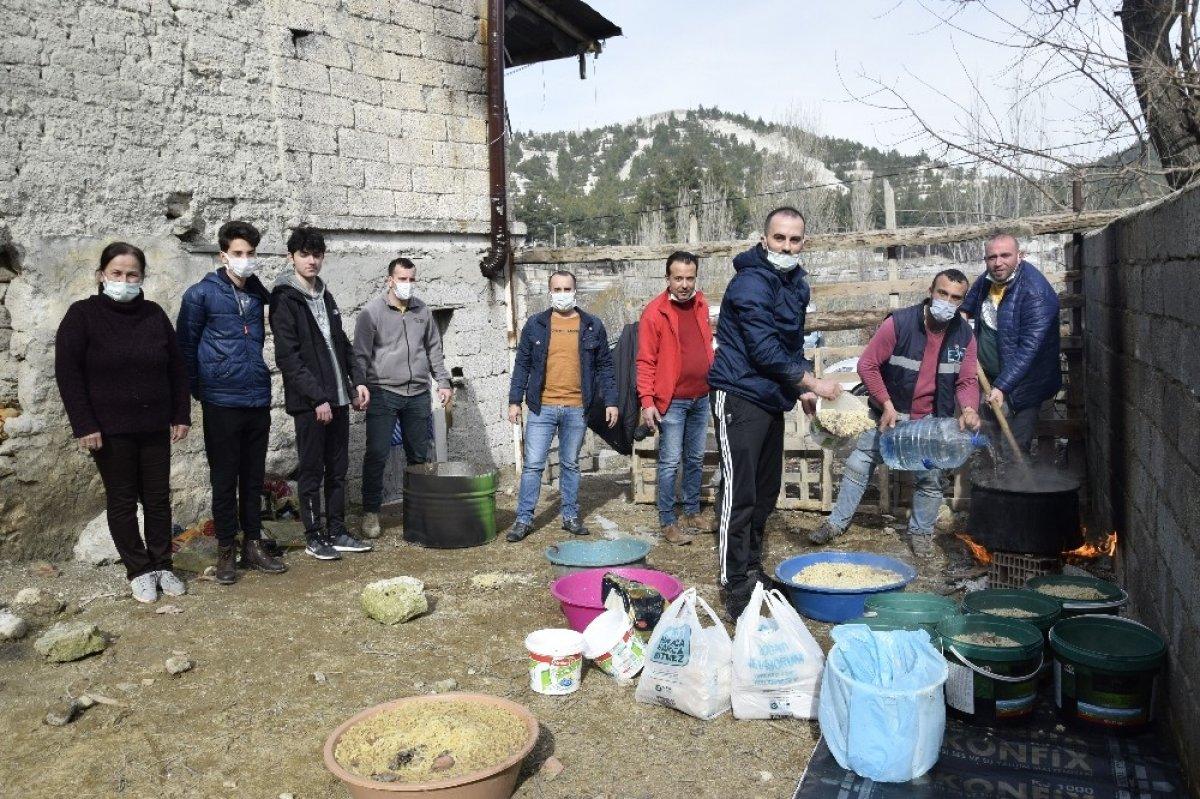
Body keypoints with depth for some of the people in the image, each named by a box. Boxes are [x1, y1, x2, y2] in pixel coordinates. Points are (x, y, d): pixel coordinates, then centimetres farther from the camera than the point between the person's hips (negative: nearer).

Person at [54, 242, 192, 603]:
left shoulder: (154, 314, 5)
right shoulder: (82, 315, -5)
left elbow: (176, 367, 9)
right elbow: (67, 373, -9)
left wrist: (181, 414, 5)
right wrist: (84, 425, -14)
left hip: (155, 426, 4)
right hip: (109, 429, -3)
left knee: (158, 498, 10)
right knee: (122, 500, 7)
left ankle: (162, 566, 22)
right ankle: (139, 571, 18)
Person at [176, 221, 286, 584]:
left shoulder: (259, 293, 8)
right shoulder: (202, 294, -5)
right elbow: (186, 346, 0)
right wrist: (197, 391, 1)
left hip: (258, 401, 4)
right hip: (221, 404, -4)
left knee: (253, 479, 11)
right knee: (224, 480, 4)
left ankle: (253, 545, 21)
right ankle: (226, 551, 14)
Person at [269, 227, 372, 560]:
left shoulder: (325, 295, 15)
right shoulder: (284, 299, -8)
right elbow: (288, 357, -15)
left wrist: (357, 381, 9)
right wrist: (318, 398, -18)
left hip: (338, 398, 7)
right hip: (309, 402, -7)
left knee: (338, 469, 12)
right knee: (312, 472, 2)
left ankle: (337, 531, 21)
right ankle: (315, 537, 13)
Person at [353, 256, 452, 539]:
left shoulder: (423, 311, 10)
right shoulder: (372, 312, -4)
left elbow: (434, 350, 17)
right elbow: (361, 355, -5)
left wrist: (443, 382, 12)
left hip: (418, 394, 4)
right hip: (383, 393, -4)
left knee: (419, 455, 10)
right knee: (376, 455, -5)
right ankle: (370, 512, 7)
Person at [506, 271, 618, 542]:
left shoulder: (593, 326, 4)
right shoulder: (535, 324, 3)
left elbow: (604, 366, 6)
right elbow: (522, 365, 5)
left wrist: (611, 401, 1)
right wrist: (514, 401, -1)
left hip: (576, 408, 1)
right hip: (542, 407, 0)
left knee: (570, 465, 12)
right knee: (533, 465, 1)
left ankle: (571, 516, 23)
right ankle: (524, 519, 9)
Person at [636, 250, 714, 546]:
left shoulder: (701, 303, 7)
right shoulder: (654, 312, -11)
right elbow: (646, 362, -11)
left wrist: (713, 382, 16)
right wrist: (647, 402, -15)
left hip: (701, 398, 6)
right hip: (672, 401, -6)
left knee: (696, 459, 16)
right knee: (670, 463, -1)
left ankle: (692, 512, 29)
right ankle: (667, 523, 8)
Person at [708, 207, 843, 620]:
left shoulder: (796, 284, 12)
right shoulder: (751, 283, -16)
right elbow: (765, 349, -21)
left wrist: (803, 388, 10)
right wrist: (813, 382, -14)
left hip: (771, 400, 9)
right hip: (740, 396, -9)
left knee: (765, 491, 15)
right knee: (739, 493, -9)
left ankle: (752, 568, 28)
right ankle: (735, 586, -3)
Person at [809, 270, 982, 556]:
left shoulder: (964, 335, -8)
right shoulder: (899, 323, -20)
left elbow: (967, 381, 0)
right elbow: (867, 364, -16)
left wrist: (969, 409, -21)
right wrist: (887, 405, -19)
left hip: (933, 421, 2)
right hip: (889, 415, -2)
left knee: (930, 478, 9)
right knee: (859, 465, 2)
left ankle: (920, 532, 29)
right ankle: (837, 522, 17)